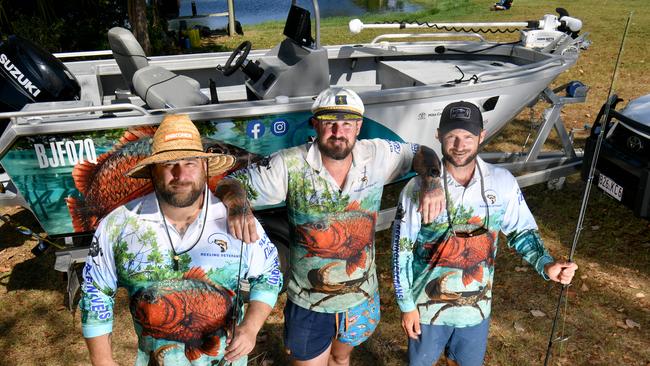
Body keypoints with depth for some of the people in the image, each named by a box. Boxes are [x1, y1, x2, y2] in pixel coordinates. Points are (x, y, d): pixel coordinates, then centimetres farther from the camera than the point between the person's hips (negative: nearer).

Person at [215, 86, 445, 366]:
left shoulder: (376, 155, -12)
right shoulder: (290, 165, -20)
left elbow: (422, 154, 2)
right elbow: (230, 184, -16)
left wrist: (432, 182, -20)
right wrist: (238, 205, -39)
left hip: (362, 297, 3)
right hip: (309, 303, -3)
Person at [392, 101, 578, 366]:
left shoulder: (502, 182, -12)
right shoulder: (418, 189, -19)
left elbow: (521, 231, 1)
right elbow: (402, 251, -12)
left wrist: (545, 265, -18)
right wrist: (406, 305, -7)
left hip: (476, 305, 2)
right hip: (428, 304, -2)